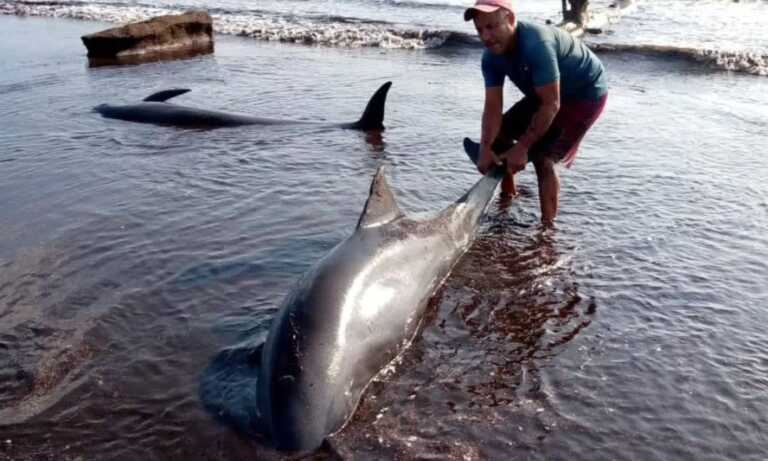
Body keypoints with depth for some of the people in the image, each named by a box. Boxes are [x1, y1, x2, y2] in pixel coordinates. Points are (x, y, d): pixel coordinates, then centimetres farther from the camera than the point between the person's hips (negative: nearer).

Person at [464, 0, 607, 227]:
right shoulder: (491, 56, -13)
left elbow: (551, 105, -34)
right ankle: (508, 193, 28)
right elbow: (493, 107, -16)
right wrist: (485, 148, -29)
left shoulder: (537, 45, -37)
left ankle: (547, 226, -8)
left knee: (542, 157, -18)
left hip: (585, 93, -8)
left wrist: (522, 146, -31)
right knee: (499, 133, 8)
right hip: (545, 92, 8)